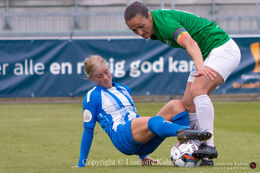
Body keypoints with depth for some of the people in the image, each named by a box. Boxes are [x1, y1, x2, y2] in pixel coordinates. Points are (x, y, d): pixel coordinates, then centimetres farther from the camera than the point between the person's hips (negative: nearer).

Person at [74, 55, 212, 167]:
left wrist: (143, 155, 33)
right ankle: (183, 131, -72)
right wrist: (81, 164, 7)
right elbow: (88, 130, 9)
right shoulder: (92, 97, 10)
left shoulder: (124, 90, 29)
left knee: (175, 105, -15)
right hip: (122, 136, -7)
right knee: (153, 121, -39)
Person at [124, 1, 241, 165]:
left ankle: (209, 145, -32)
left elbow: (190, 43, -42)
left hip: (223, 48, -10)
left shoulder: (164, 21, -26)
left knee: (197, 90, -29)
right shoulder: (154, 30, 3)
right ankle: (201, 152, 2)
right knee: (188, 102, 2)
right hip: (206, 54, 10)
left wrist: (200, 67, -58)